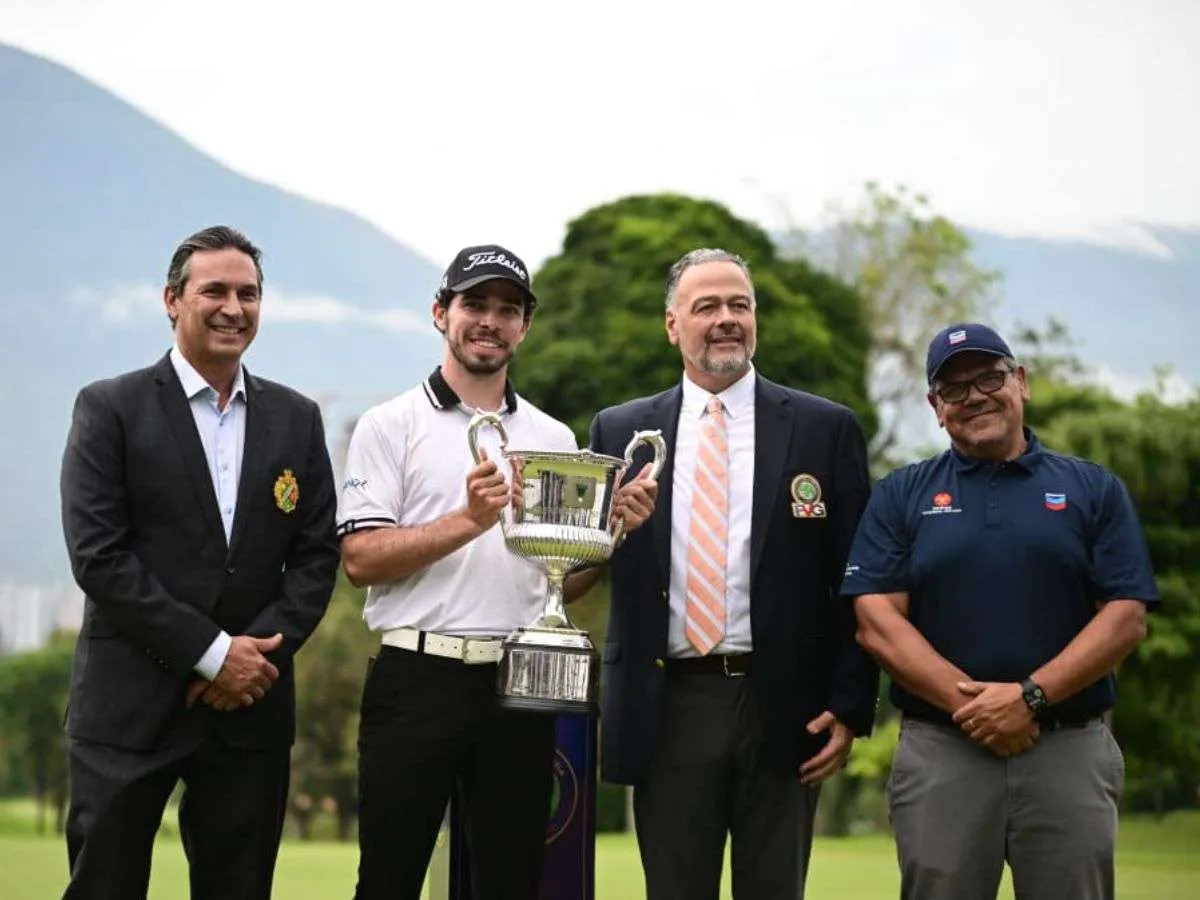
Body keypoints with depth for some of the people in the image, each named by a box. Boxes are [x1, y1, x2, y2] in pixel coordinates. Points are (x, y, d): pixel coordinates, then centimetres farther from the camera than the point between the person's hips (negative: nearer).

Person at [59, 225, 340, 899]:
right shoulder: (111, 409, 0)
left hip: (250, 705, 3)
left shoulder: (297, 419, 12)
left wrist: (259, 650, -8)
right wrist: (211, 652, -13)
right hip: (130, 706, -3)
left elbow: (317, 554, 8)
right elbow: (99, 556, -8)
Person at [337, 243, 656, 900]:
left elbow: (562, 581, 16)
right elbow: (360, 559, -9)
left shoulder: (554, 439, 14)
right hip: (418, 680, -4)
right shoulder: (391, 426, 1)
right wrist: (469, 520, -19)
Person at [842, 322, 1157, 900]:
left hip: (1069, 750, 0)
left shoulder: (1093, 489, 9)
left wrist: (1031, 697, -13)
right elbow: (878, 621, -1)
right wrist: (968, 702, -13)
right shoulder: (900, 497, 10)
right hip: (939, 754, 0)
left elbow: (1126, 618, 0)